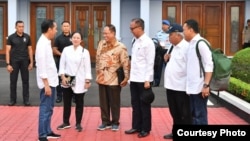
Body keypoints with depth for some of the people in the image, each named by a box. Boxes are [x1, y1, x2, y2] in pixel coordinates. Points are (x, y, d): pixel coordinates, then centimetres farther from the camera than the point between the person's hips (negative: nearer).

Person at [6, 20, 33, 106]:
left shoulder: (27, 37, 2)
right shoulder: (11, 37, -3)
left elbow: (30, 50, 7)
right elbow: (8, 51, -4)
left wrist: (31, 62, 2)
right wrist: (8, 64, -10)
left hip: (24, 62, 1)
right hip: (14, 62, -1)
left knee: (25, 81, 5)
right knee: (13, 81, 6)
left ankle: (26, 100, 12)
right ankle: (13, 99, 17)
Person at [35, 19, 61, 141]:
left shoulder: (46, 42, 12)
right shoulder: (42, 44, -17)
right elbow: (41, 65, -20)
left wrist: (50, 82, 17)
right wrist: (46, 84, -21)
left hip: (51, 81, 10)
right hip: (47, 82, -10)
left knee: (49, 109, 16)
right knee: (45, 109, -4)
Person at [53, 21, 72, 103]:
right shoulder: (58, 38, 3)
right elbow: (54, 50, 0)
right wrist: (61, 54, -16)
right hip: (60, 61, 0)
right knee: (59, 79, 4)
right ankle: (59, 96, 12)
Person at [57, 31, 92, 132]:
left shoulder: (85, 52, -2)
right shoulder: (66, 50, 2)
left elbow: (87, 67, -2)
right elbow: (62, 64, 3)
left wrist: (87, 81, -6)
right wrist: (63, 77, -6)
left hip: (79, 81, -2)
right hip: (67, 80, 2)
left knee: (79, 103, 6)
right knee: (66, 102, 10)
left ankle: (78, 123, 18)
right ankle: (66, 122, 24)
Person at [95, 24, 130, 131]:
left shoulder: (120, 47, -12)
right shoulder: (101, 44, 5)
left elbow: (125, 63, -12)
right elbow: (98, 60, 12)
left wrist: (126, 77, -13)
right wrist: (97, 74, 12)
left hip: (114, 80, -5)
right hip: (102, 78, 5)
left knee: (114, 102, 6)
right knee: (103, 102, 11)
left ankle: (115, 122, 20)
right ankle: (105, 122, 24)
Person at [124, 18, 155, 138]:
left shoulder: (148, 42, -11)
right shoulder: (135, 42, 11)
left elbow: (150, 62, -14)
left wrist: (147, 80, -17)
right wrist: (130, 76, 11)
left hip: (143, 79, -7)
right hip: (134, 79, 7)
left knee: (144, 105, 3)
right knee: (135, 104, 12)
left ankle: (145, 129, 14)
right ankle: (136, 126, 23)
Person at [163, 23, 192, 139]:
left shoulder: (186, 47, -16)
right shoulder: (174, 47, 13)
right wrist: (168, 58, 7)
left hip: (181, 87, -9)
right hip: (171, 85, 9)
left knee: (184, 114, 3)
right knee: (175, 113, 19)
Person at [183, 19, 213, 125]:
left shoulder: (201, 43, -12)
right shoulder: (191, 44, 13)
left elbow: (209, 65, -16)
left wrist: (206, 85, -20)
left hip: (200, 87, -8)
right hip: (192, 87, 8)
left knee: (200, 115, -1)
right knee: (193, 114, 14)